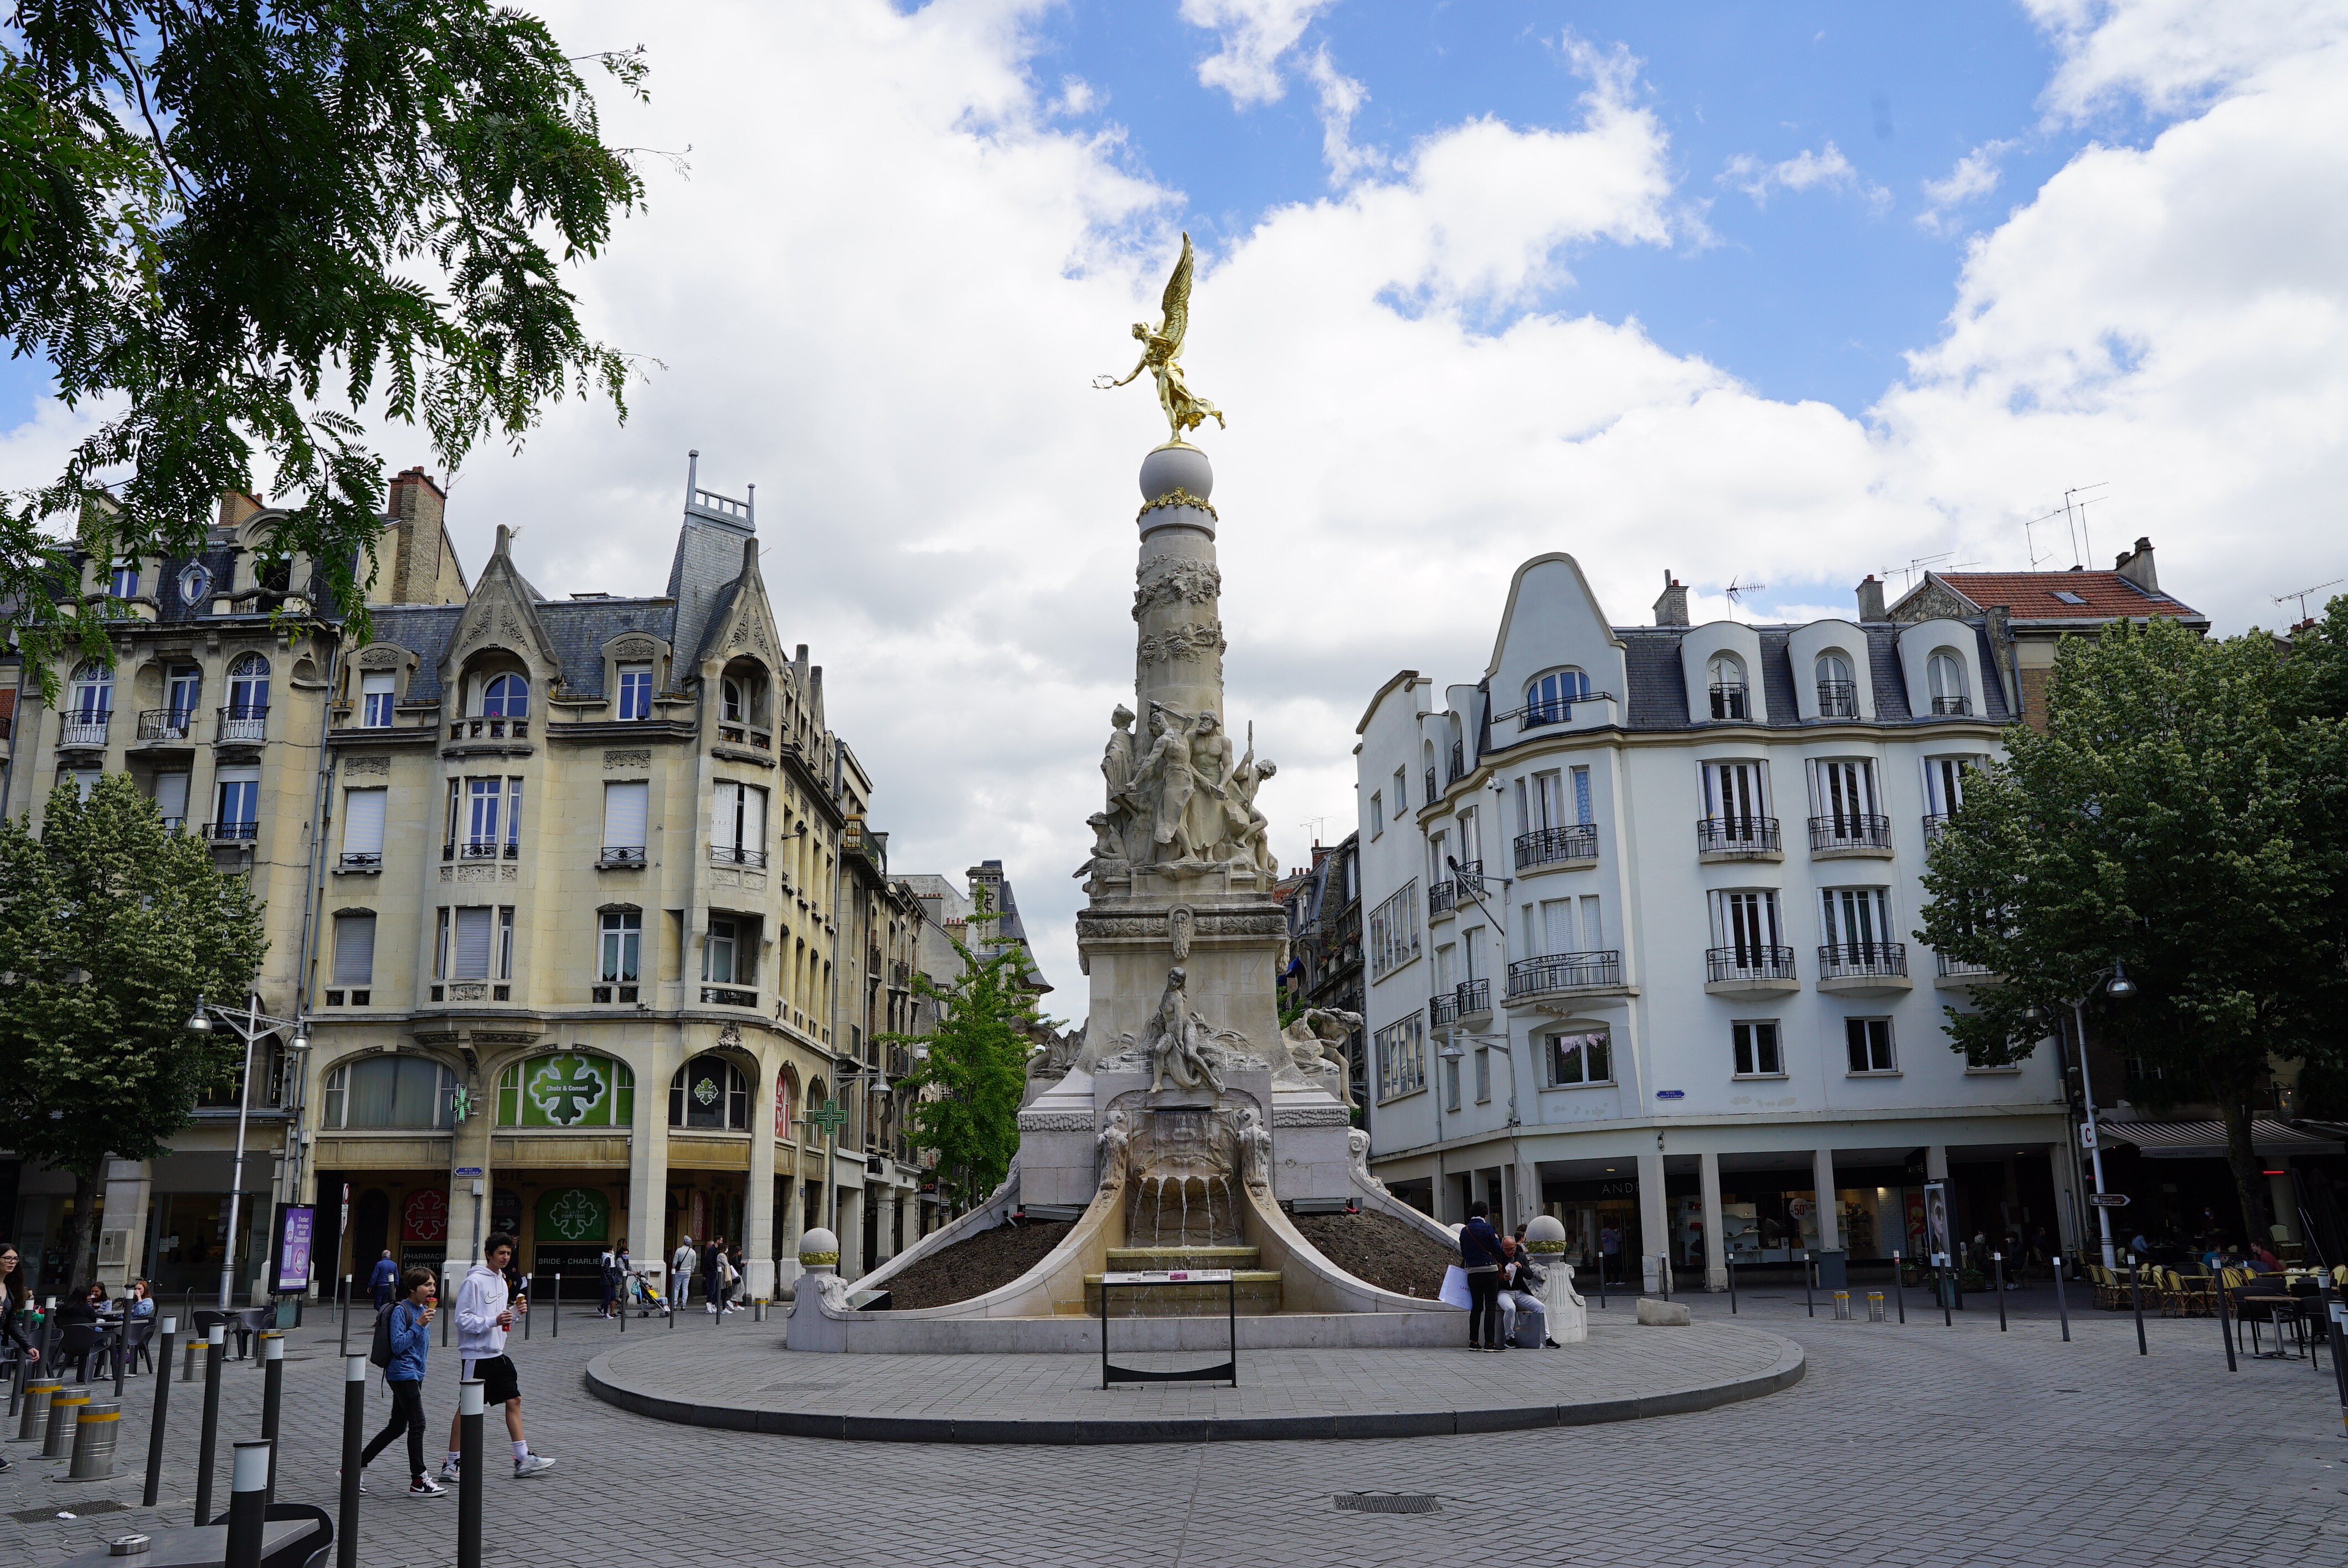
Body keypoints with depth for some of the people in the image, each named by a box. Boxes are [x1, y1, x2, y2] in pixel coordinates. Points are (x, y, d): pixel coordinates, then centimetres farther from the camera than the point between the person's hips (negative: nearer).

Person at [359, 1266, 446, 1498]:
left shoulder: (424, 1309, 12)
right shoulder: (401, 1310, -14)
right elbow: (398, 1346, -20)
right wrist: (418, 1325, -24)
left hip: (414, 1374, 9)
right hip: (402, 1373, -9)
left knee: (397, 1427, 12)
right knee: (417, 1424, -8)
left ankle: (355, 1466, 22)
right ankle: (418, 1481, -2)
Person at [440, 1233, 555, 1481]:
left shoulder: (500, 1279, 12)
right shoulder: (474, 1281, -14)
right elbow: (463, 1320, -17)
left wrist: (515, 1311, 3)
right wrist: (494, 1321, -26)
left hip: (497, 1353, 8)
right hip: (477, 1355, -8)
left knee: (514, 1400, 6)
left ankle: (523, 1459, 9)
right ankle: (451, 1465, 13)